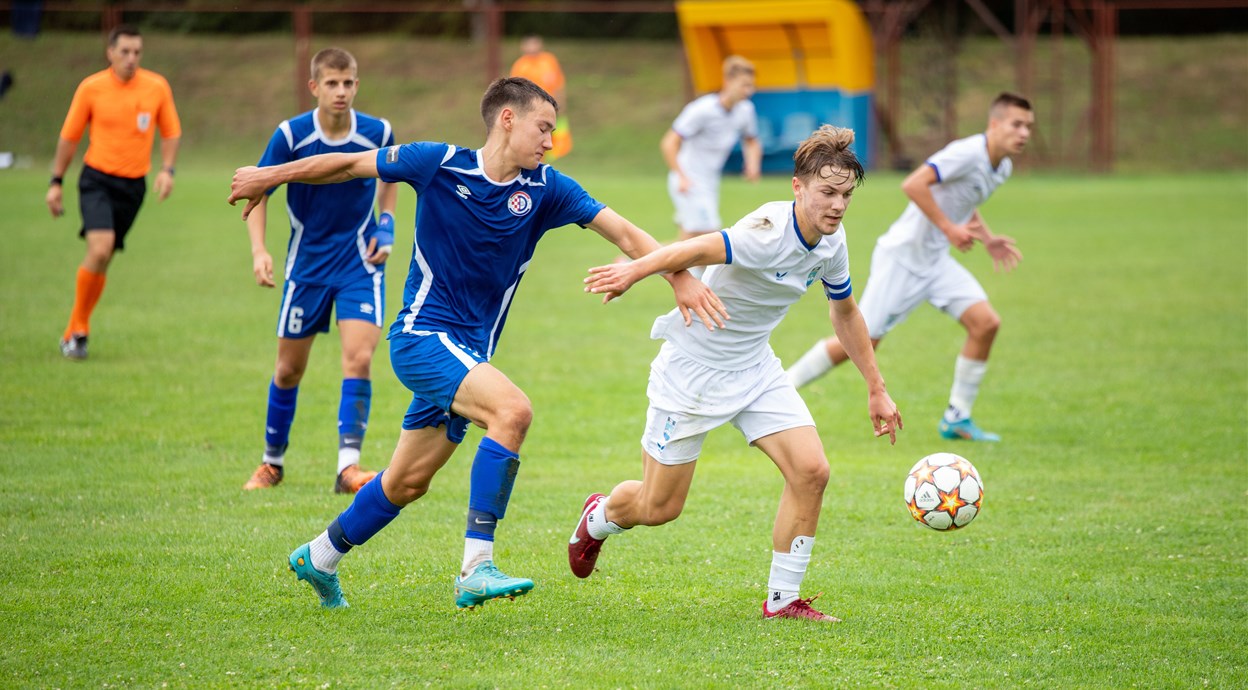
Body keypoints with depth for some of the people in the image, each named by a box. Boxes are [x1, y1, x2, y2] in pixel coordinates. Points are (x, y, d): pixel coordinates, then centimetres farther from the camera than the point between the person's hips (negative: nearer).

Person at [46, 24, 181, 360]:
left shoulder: (157, 87, -1)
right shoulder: (91, 88, -5)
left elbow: (171, 132, 11)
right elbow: (69, 136, 4)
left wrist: (167, 170, -5)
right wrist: (56, 182, 5)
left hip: (133, 184, 3)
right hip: (97, 179, -3)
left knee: (103, 260, 6)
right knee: (100, 248, -21)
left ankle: (75, 331, 20)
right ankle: (79, 327, -7)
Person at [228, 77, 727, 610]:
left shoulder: (544, 189, 1)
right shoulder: (440, 165, -9)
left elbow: (623, 231, -3)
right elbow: (349, 165, 3)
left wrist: (680, 276, -18)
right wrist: (269, 177, 11)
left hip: (469, 350, 6)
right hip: (422, 334, -6)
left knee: (409, 481, 15)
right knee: (512, 410, -29)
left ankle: (320, 557, 38)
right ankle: (476, 567, -30)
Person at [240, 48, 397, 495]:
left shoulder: (378, 133, -9)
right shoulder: (291, 136, -14)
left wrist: (386, 223, 1)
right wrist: (259, 251, -17)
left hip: (359, 261, 0)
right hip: (307, 264, 0)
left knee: (359, 358, -18)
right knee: (290, 368, 9)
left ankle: (349, 465, -17)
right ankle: (272, 461, 28)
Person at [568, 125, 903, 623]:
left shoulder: (831, 243, -3)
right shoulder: (769, 233, -29)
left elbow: (845, 312, 13)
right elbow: (695, 251, -43)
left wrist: (877, 391, 16)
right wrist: (635, 270, -58)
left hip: (754, 368, 7)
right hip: (692, 369, -7)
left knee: (810, 471, -12)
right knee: (659, 508, 4)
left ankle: (782, 599, 0)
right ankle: (598, 518, 41)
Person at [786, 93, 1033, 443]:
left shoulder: (1002, 168, 8)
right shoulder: (967, 153, -21)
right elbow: (913, 184, -31)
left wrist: (988, 239, 13)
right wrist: (948, 228, -28)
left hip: (936, 260, 8)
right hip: (902, 256, -8)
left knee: (986, 322, -9)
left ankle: (957, 418, 1)